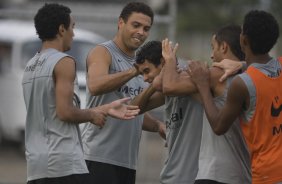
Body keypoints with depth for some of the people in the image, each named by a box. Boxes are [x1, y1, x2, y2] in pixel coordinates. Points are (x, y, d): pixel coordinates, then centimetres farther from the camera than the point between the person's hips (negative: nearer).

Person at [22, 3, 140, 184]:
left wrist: (106, 109, 22)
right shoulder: (63, 62, -9)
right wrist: (92, 115, 3)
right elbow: (65, 112, -17)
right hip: (64, 162, -8)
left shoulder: (30, 66, 17)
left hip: (36, 163, 8)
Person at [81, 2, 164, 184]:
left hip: (127, 161, 8)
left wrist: (157, 125, 7)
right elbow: (95, 86, -26)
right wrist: (135, 71, -32)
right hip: (100, 157, -8)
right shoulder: (102, 53, -4)